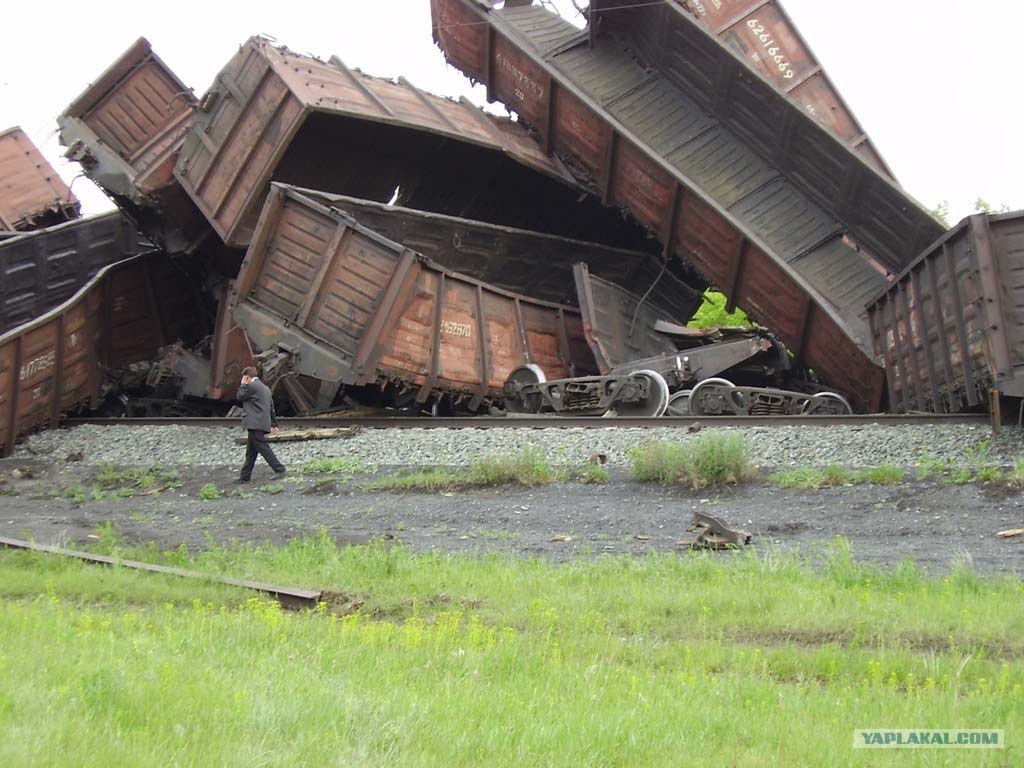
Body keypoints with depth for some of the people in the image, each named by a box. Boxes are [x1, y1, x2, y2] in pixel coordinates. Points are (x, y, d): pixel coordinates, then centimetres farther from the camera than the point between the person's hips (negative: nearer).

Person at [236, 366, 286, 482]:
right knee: (250, 451, 12)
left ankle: (280, 470, -15)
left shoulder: (251, 386, -10)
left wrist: (243, 385, 8)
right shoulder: (265, 388, 19)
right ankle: (245, 476, 16)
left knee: (263, 448, -10)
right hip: (263, 423, 10)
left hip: (255, 424, -10)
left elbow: (240, 397, -1)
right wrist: (274, 423, 26)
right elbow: (271, 406, 22)